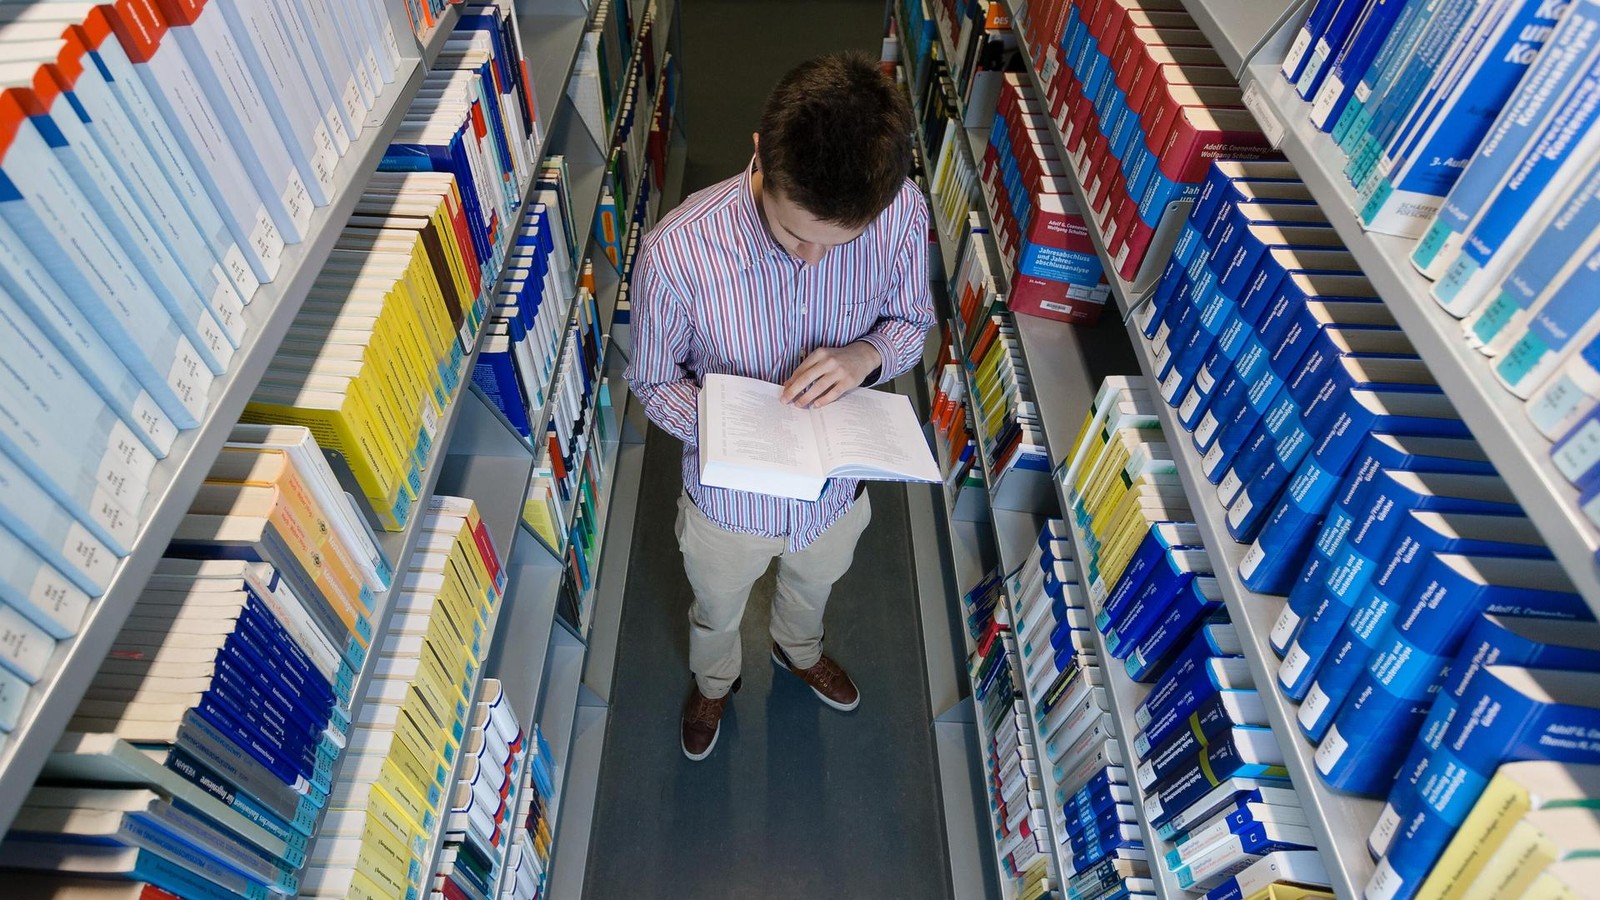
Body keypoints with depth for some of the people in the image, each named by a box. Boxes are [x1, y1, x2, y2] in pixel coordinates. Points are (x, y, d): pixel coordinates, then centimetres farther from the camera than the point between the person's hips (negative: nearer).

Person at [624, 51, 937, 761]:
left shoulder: (902, 212, -26)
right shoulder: (677, 251, -34)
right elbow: (656, 381, -16)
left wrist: (865, 354, -30)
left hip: (836, 484, 3)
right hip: (729, 496, -2)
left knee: (812, 588, 36)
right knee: (717, 611, 30)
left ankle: (798, 650, 74)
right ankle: (714, 683, 68)